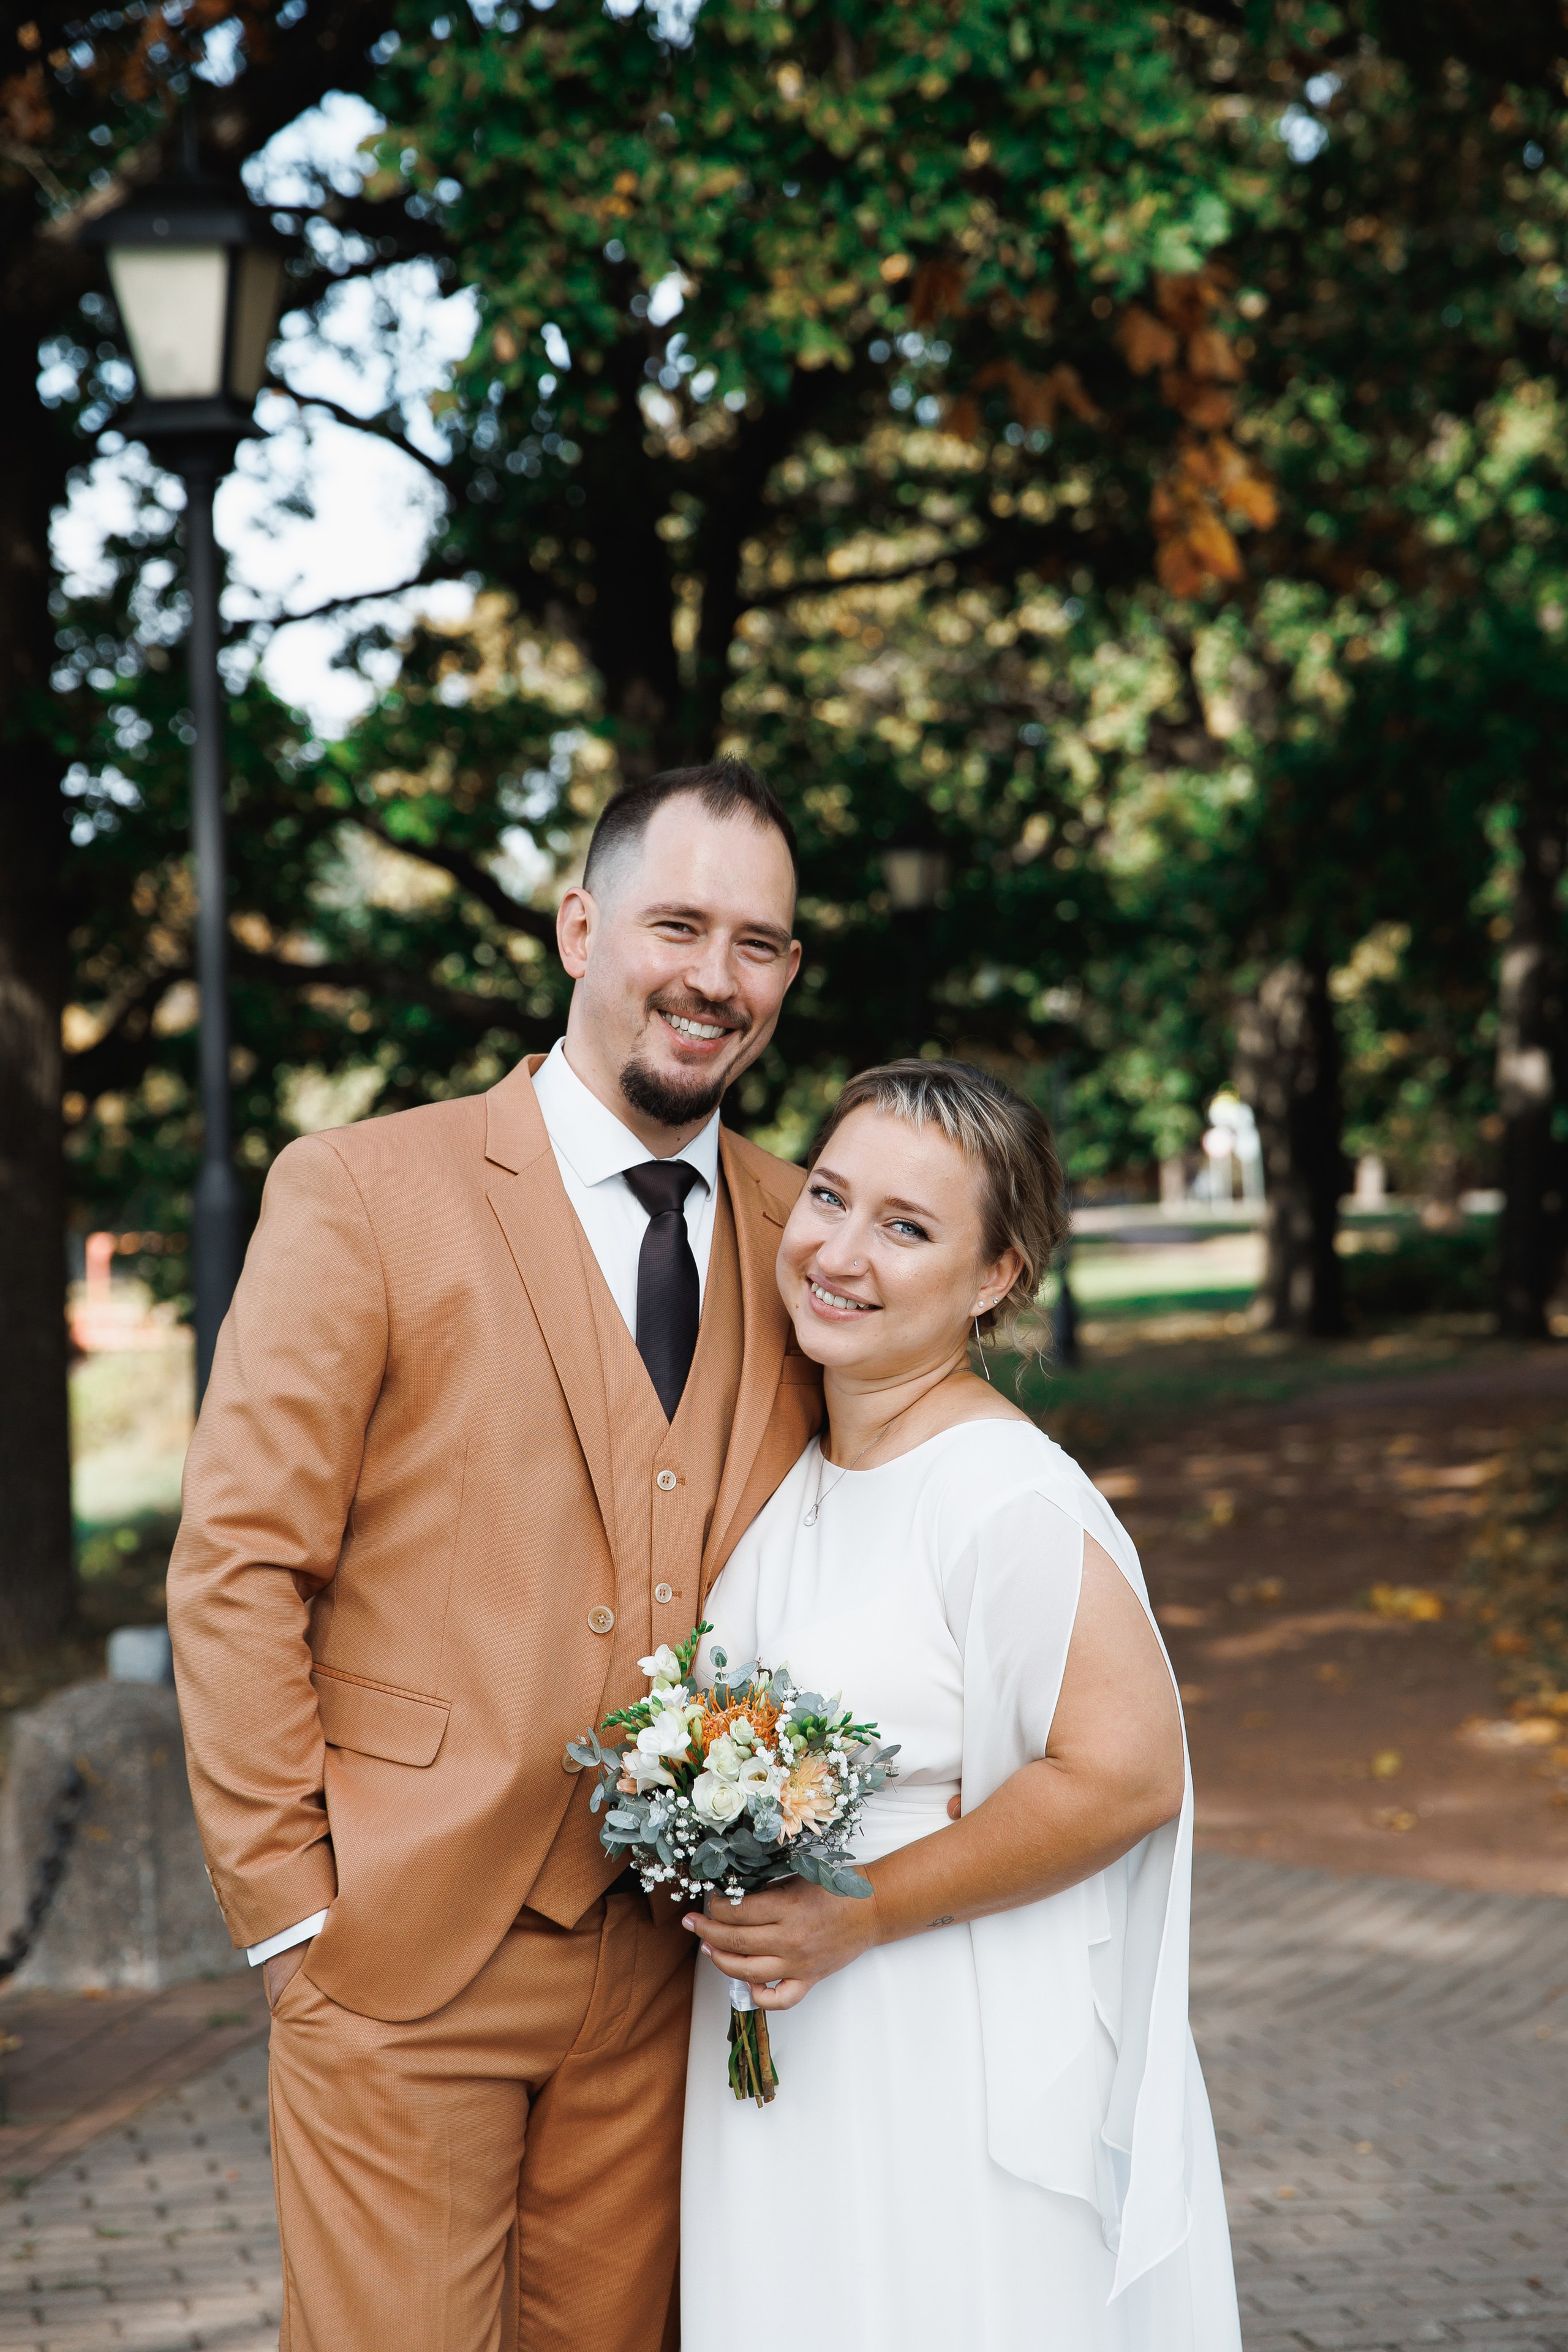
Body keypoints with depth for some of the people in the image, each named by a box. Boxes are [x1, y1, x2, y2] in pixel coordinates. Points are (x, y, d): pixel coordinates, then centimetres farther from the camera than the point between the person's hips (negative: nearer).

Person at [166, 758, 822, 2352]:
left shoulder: (800, 1235, 8)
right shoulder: (364, 1190, -4)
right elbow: (235, 1569, -6)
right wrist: (291, 1907, -8)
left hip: (669, 1970, 4)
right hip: (404, 1952, -4)